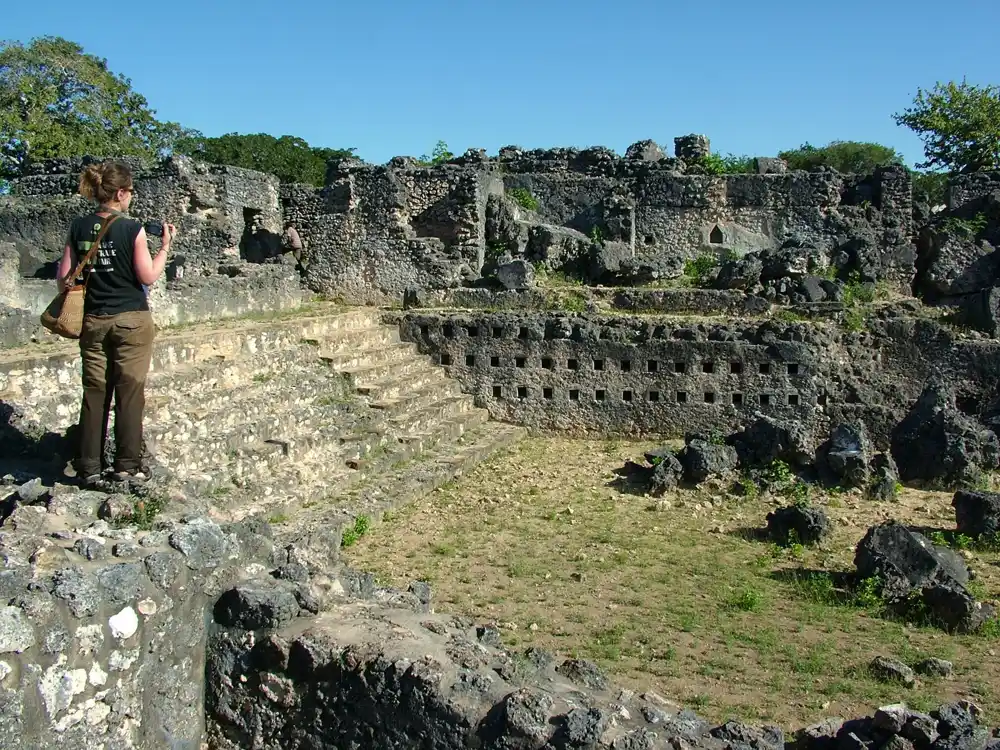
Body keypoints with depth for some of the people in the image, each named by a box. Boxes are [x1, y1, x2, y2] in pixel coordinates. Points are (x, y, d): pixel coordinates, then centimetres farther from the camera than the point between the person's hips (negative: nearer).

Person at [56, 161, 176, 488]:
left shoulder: (79, 227, 2)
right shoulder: (132, 228, -11)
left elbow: (64, 276, 3)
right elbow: (148, 277, -9)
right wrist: (166, 245, 1)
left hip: (93, 320, 4)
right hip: (131, 320, -4)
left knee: (94, 393, 9)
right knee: (130, 392, 4)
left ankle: (89, 467, 12)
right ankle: (127, 465, 8)